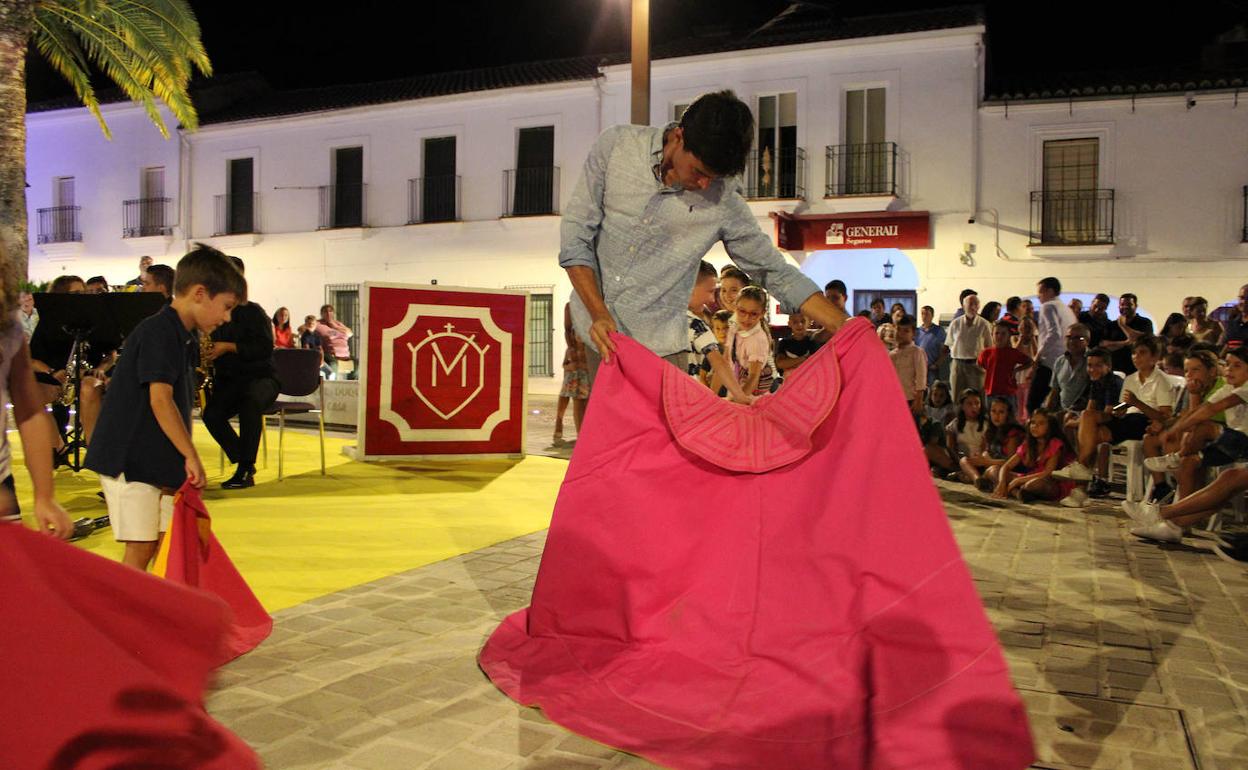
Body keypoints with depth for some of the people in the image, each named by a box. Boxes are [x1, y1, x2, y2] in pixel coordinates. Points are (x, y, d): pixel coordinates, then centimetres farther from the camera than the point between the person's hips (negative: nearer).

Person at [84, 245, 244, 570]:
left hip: (161, 464, 9)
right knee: (141, 549, -5)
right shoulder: (158, 331, -16)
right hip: (129, 461, -9)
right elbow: (160, 400, -24)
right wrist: (191, 456, -21)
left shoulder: (186, 341, 13)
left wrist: (181, 461, 14)